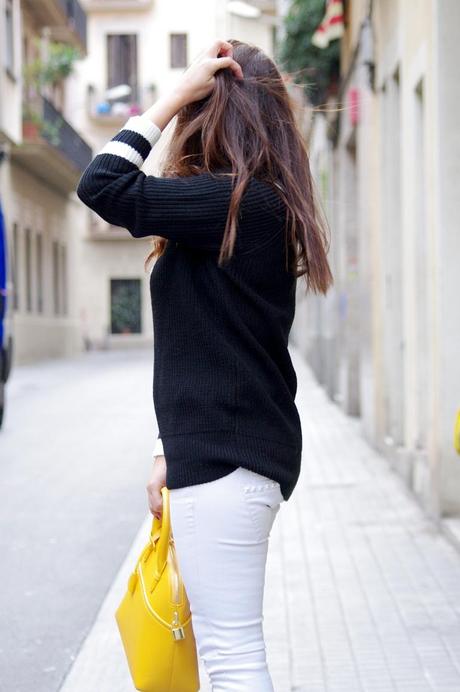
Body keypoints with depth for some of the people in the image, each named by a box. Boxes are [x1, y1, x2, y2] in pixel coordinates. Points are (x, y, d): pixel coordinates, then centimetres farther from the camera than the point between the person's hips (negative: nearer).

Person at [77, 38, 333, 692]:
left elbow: (103, 186, -21)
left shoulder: (237, 202, -15)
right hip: (227, 449, 10)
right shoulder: (260, 208, 16)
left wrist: (176, 92, -12)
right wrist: (172, 452, 20)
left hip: (224, 461, -10)